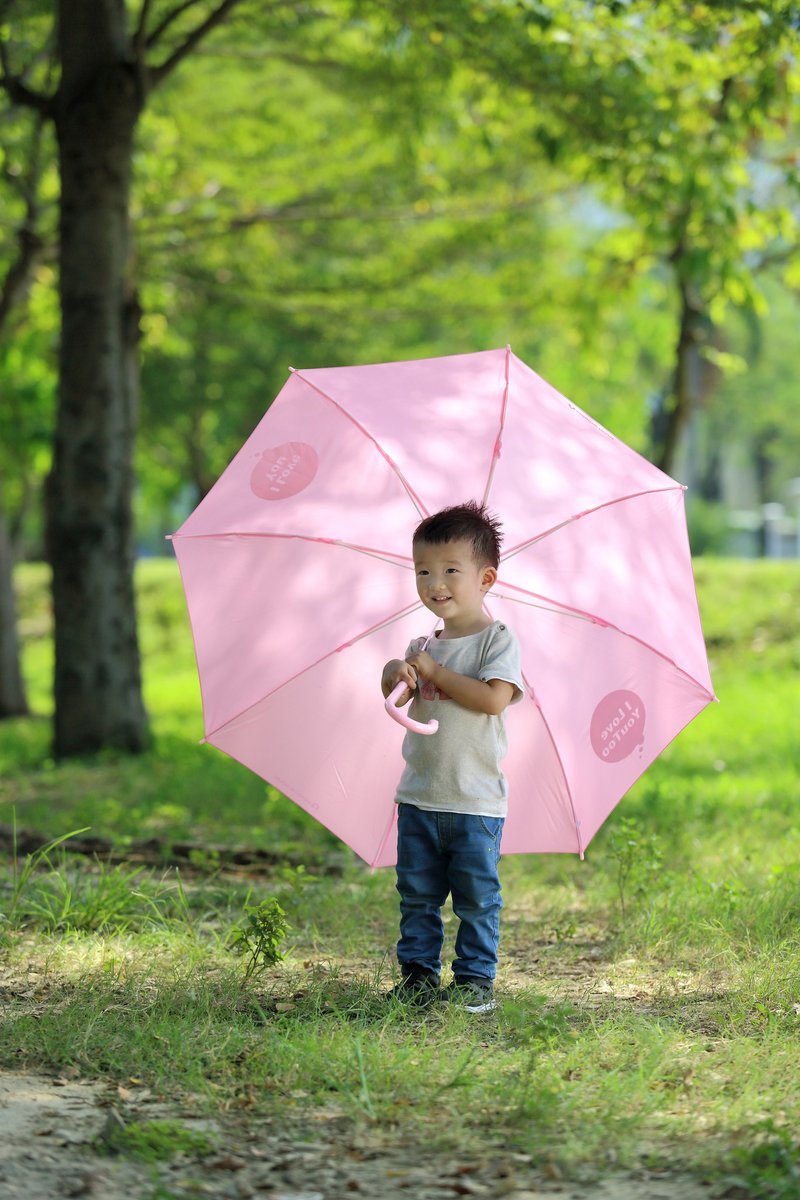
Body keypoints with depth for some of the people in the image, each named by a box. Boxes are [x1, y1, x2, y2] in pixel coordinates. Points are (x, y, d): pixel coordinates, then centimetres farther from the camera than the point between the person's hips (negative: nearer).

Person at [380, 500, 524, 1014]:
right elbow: (398, 701, 11)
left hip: (476, 802, -5)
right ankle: (418, 973, 17)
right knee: (417, 895, 9)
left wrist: (434, 671, -15)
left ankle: (476, 980, 9)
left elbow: (493, 699, -20)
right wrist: (396, 677, -12)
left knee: (477, 899, 1)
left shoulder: (498, 640, -7)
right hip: (420, 797, 5)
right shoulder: (425, 645, 12)